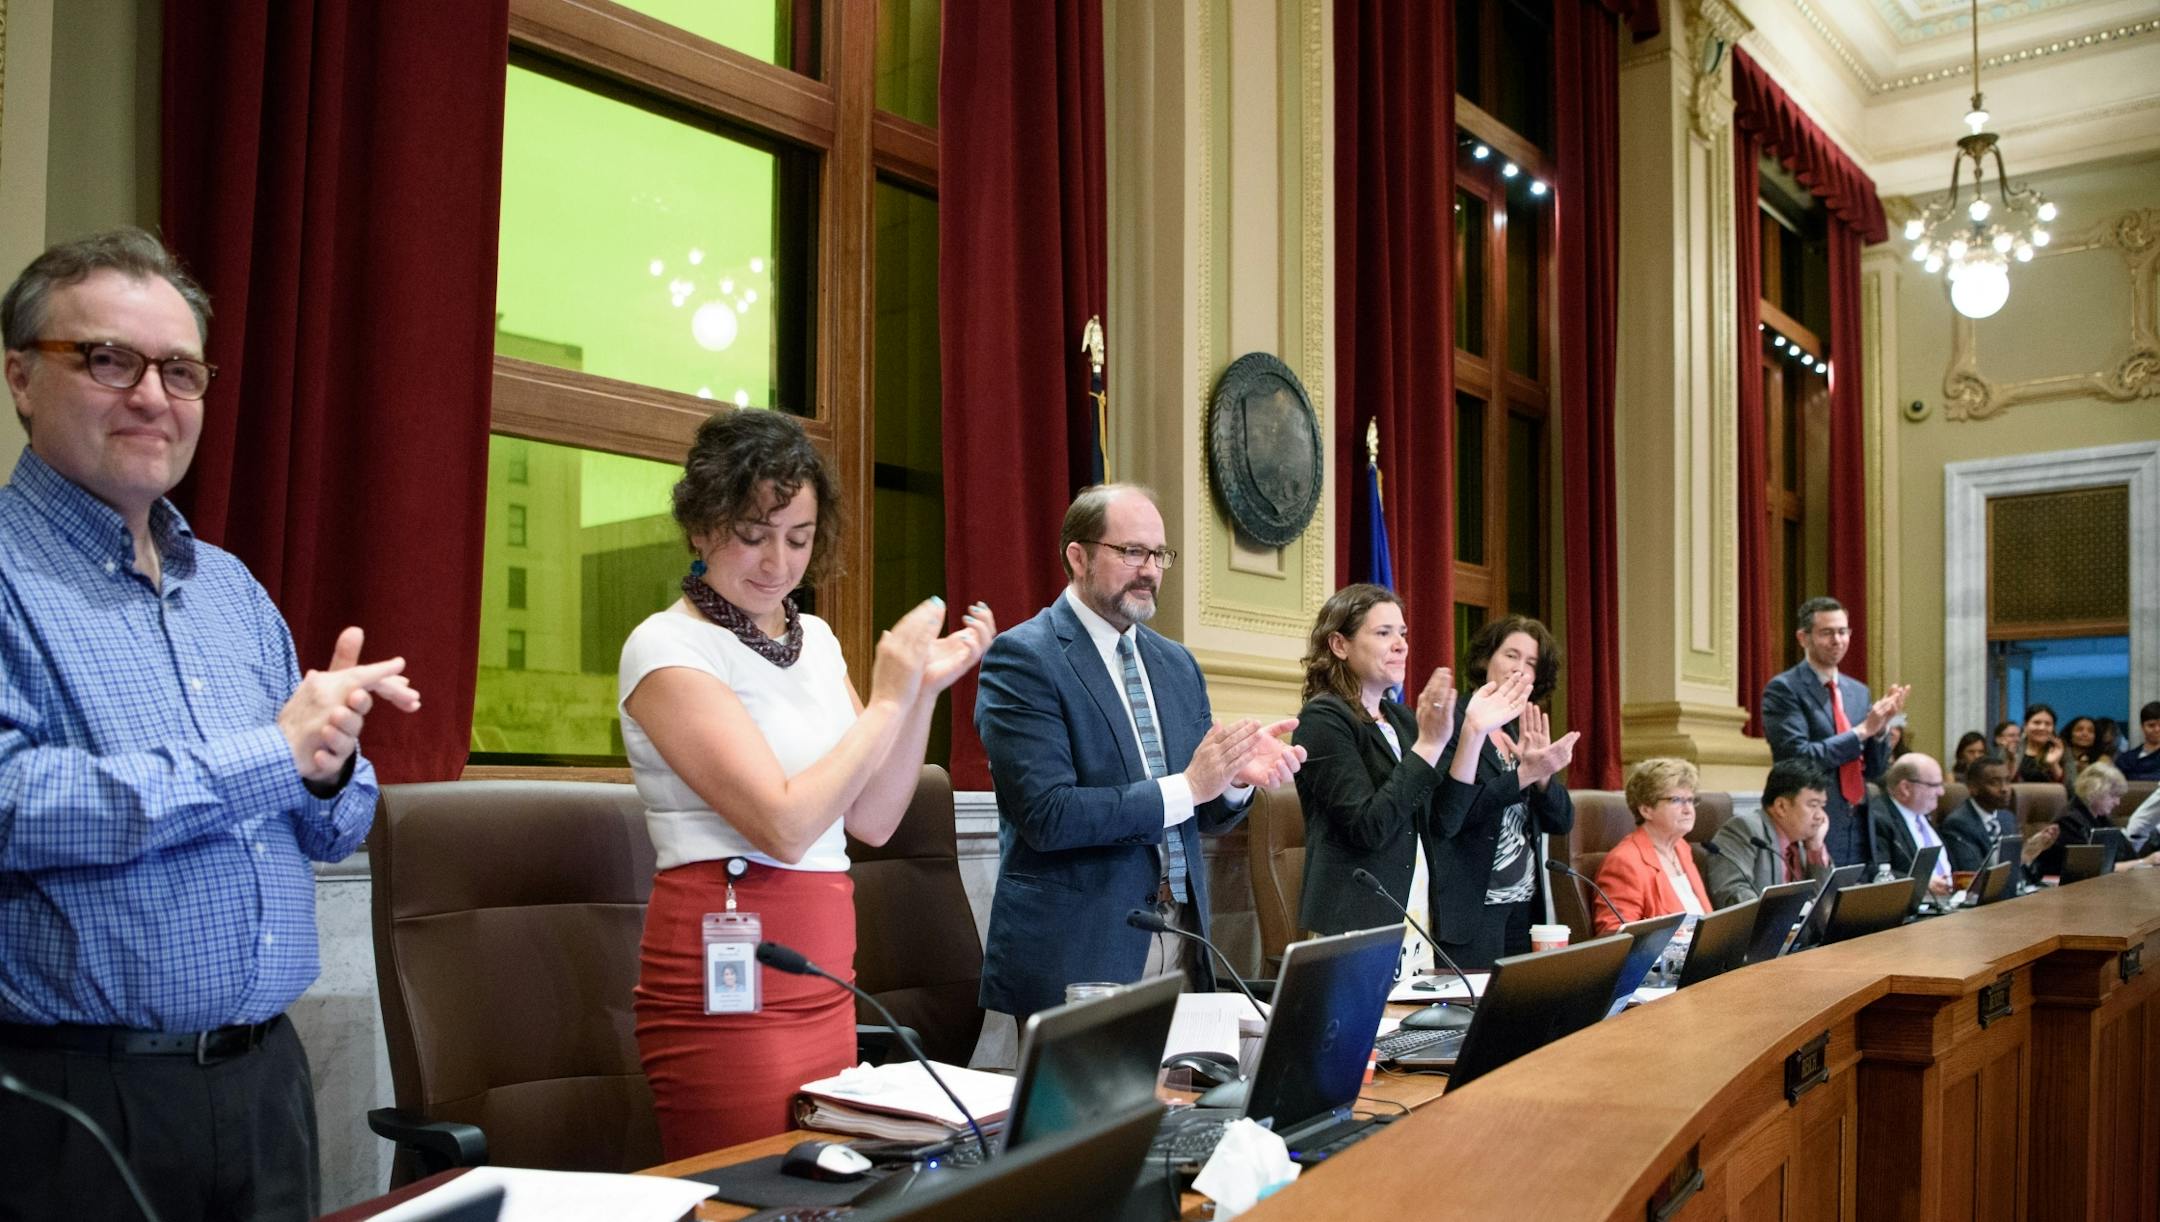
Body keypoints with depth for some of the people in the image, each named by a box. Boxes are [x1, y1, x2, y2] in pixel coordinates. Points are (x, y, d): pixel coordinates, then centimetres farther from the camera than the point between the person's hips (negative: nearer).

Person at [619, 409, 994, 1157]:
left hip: (823, 979, 7)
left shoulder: (815, 639, 10)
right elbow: (785, 826, -18)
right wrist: (887, 702, -13)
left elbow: (871, 821, 8)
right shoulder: (667, 647, -10)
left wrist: (926, 688, -1)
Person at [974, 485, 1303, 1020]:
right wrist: (1185, 786, -20)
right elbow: (1047, 815, -19)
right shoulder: (1022, 658, -10)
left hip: (1181, 941, 6)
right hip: (1077, 953, -6)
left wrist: (1236, 777, -8)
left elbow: (1202, 815, 14)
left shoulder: (1177, 663, 12)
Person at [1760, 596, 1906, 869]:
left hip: (1859, 828, 6)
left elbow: (1873, 770, 13)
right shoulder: (1783, 689, -7)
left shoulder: (1858, 691, 13)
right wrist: (1862, 731, -15)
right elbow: (1799, 757, -16)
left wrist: (1881, 727, -4)